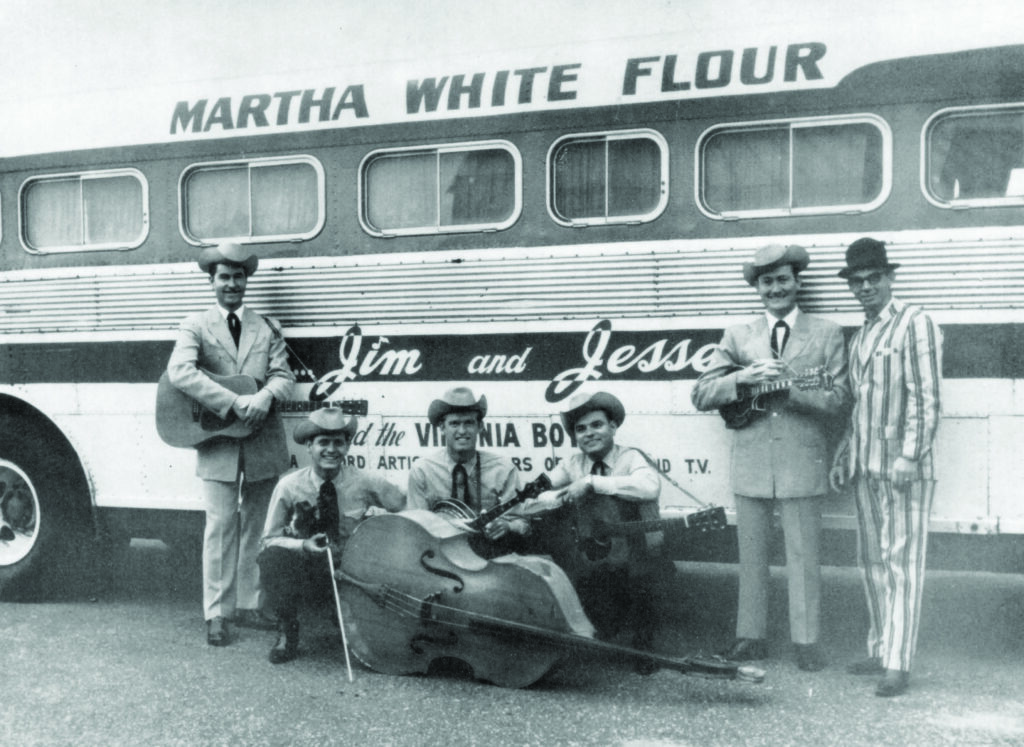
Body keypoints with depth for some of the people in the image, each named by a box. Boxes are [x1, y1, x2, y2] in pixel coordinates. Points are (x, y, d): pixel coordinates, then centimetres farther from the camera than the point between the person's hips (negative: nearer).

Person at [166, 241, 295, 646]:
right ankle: (216, 614, 5)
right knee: (221, 526, -2)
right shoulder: (196, 325, 3)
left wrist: (264, 397, -21)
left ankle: (247, 605, 20)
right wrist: (234, 403, -22)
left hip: (262, 442, 3)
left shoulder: (267, 328, 13)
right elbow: (179, 372, -14)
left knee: (253, 527, 10)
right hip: (218, 444, -3)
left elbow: (283, 375, 4)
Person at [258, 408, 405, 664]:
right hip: (305, 573, -1)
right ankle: (287, 631, -7)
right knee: (272, 556, -31)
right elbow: (269, 539, -3)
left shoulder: (365, 484, -7)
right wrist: (302, 545, -22)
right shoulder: (289, 486, -8)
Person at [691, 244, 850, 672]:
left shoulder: (827, 334, 7)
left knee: (803, 556, 2)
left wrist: (788, 387, -17)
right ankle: (751, 637, 20)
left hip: (802, 463, -2)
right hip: (750, 463, 2)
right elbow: (700, 395, 5)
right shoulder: (738, 336, 11)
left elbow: (839, 397, -3)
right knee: (751, 555, 9)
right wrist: (744, 378, -12)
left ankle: (806, 641, 13)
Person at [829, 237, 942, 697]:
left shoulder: (915, 324, -5)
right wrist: (843, 457, 18)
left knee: (902, 562, -6)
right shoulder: (859, 337, 18)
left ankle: (898, 664, -4)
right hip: (866, 468, 8)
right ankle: (880, 651, 22)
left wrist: (910, 456, -18)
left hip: (903, 467, -8)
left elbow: (926, 397, -11)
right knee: (872, 561, 12)